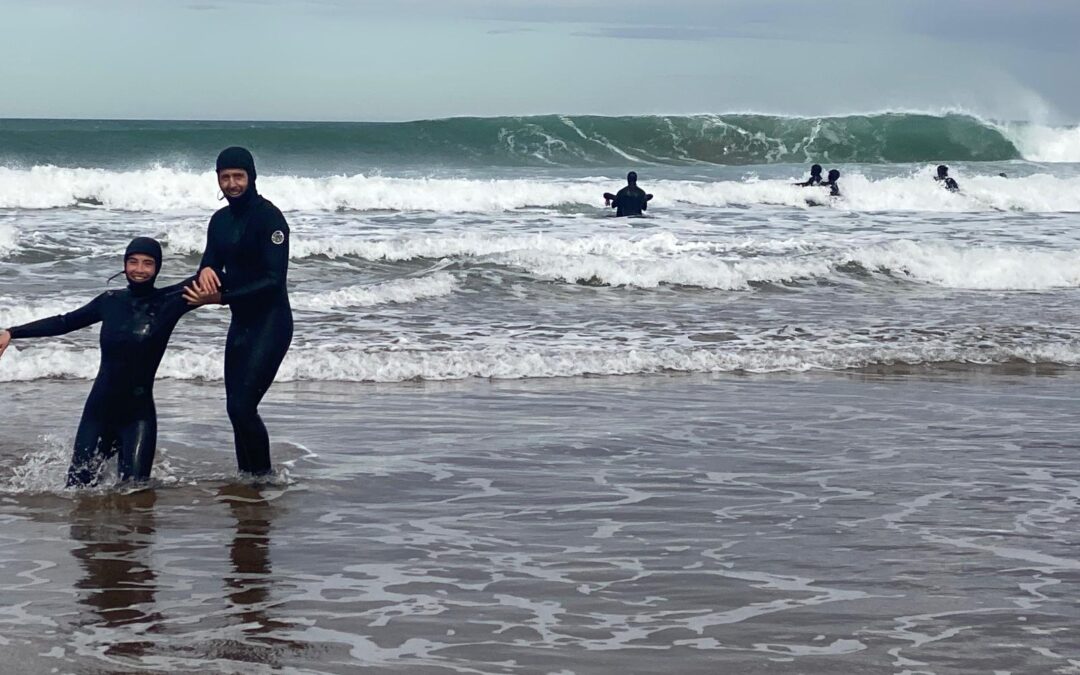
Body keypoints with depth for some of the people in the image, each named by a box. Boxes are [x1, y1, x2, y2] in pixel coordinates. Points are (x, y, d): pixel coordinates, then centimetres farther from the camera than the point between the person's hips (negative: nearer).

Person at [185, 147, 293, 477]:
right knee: (236, 407, 11)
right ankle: (247, 476, 22)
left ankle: (262, 476, -4)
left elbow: (274, 279, -20)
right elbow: (212, 261, 7)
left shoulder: (268, 217, -14)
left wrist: (222, 296, -25)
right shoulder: (221, 220, 11)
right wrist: (206, 271, -19)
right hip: (241, 322, 8)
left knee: (242, 405, -16)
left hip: (271, 322, -8)